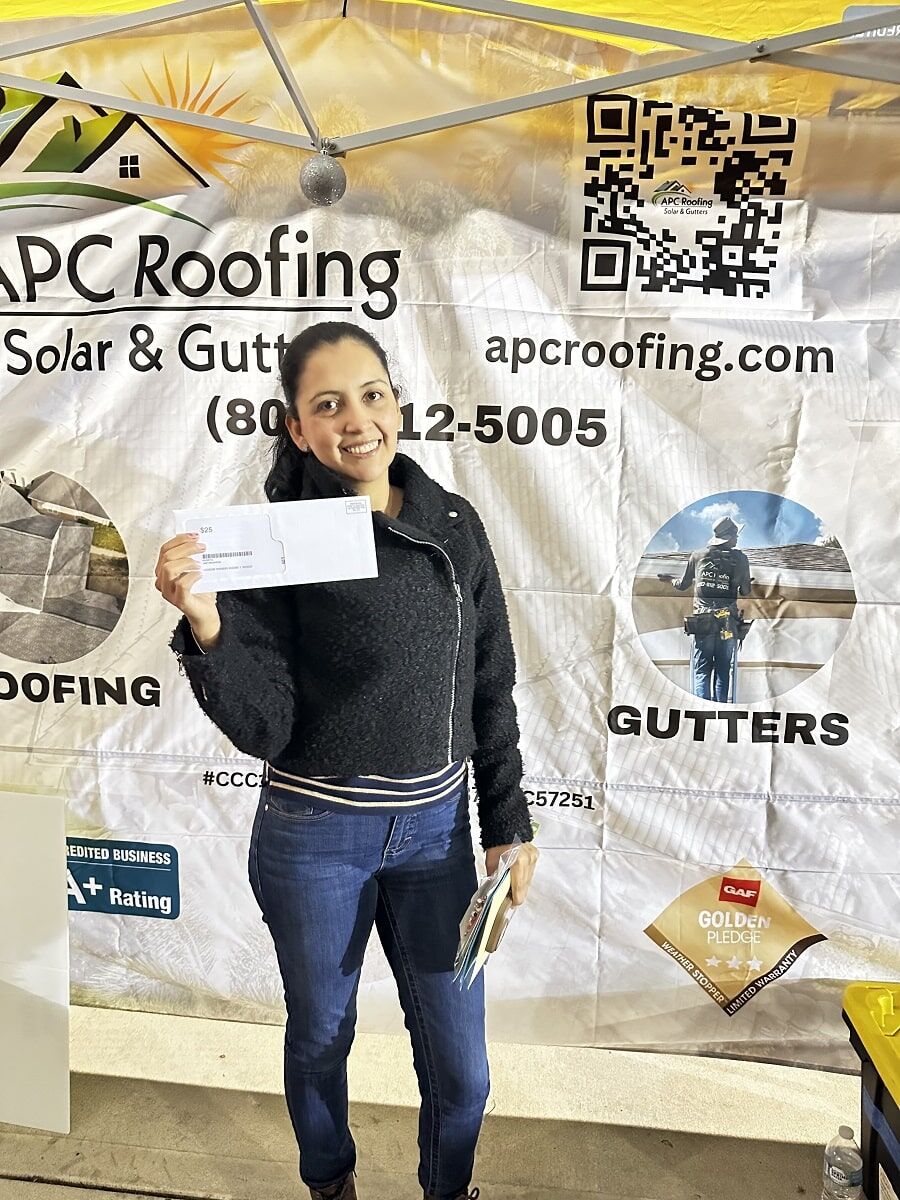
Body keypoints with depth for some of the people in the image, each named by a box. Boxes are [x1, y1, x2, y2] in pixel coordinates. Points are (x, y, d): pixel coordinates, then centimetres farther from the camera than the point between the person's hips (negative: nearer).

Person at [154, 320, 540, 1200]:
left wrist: (508, 827, 5)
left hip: (435, 831, 3)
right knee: (320, 1035, 20)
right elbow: (263, 729, -14)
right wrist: (206, 628, -29)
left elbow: (490, 692, 4)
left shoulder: (455, 527, -2)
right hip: (313, 837, -2)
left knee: (460, 1067, 12)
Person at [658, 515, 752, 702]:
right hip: (728, 624, 0)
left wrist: (671, 580, 36)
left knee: (701, 672, 1)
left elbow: (682, 585, 15)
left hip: (703, 623, 0)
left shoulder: (697, 555, 4)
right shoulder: (740, 558, 1)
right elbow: (746, 592, 8)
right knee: (723, 672, 9)